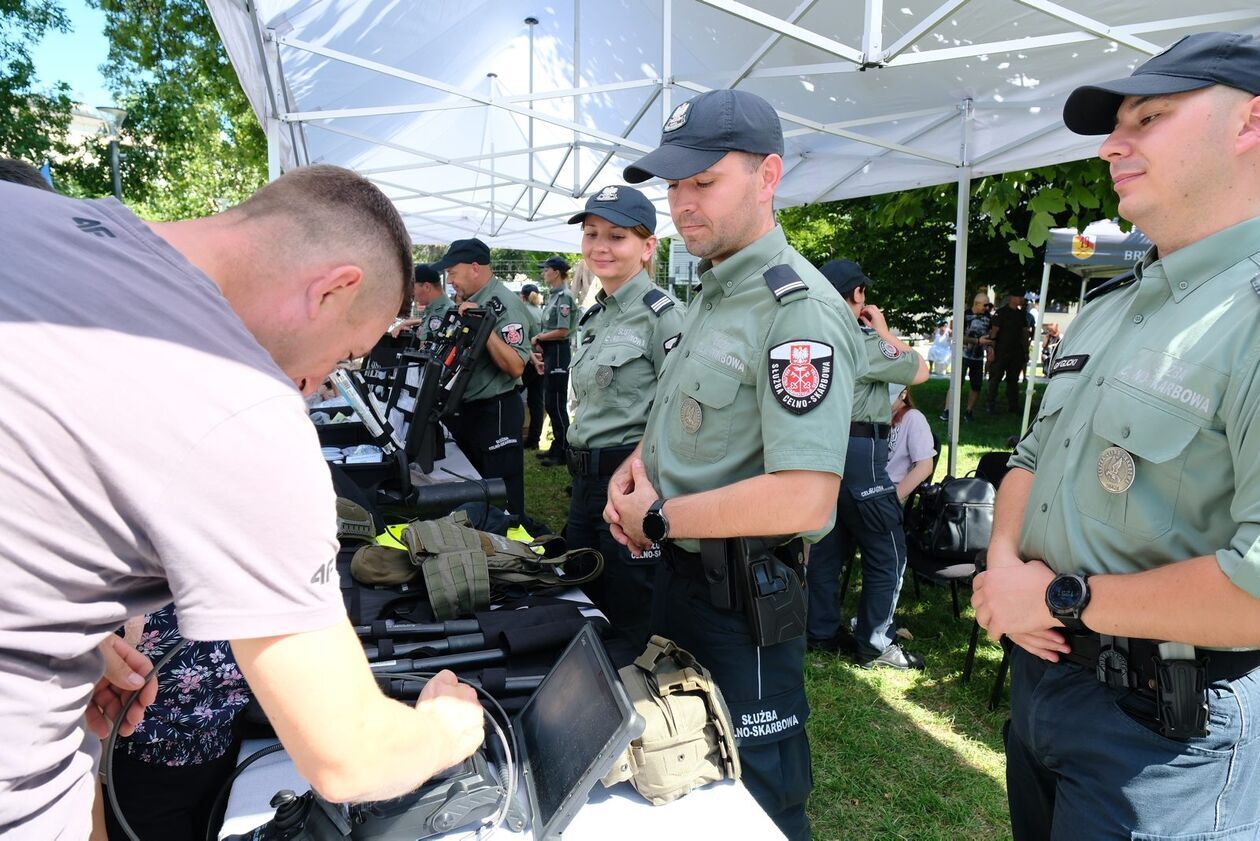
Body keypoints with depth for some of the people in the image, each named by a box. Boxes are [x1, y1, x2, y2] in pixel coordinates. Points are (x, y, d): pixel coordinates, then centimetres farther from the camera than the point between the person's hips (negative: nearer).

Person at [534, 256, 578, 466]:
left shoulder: (564, 296, -14)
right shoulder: (553, 295, 15)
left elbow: (563, 331, -19)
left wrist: (538, 337, -9)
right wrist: (539, 343, 5)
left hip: (559, 351, -10)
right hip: (549, 351, 10)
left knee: (556, 403, -5)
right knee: (550, 402, 14)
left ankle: (563, 452, 3)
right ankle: (556, 446, 24)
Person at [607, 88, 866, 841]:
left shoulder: (798, 311, -22)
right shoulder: (712, 292, 8)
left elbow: (803, 498, -31)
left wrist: (660, 517, -20)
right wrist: (635, 467, 1)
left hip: (743, 601, -9)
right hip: (680, 574, 9)